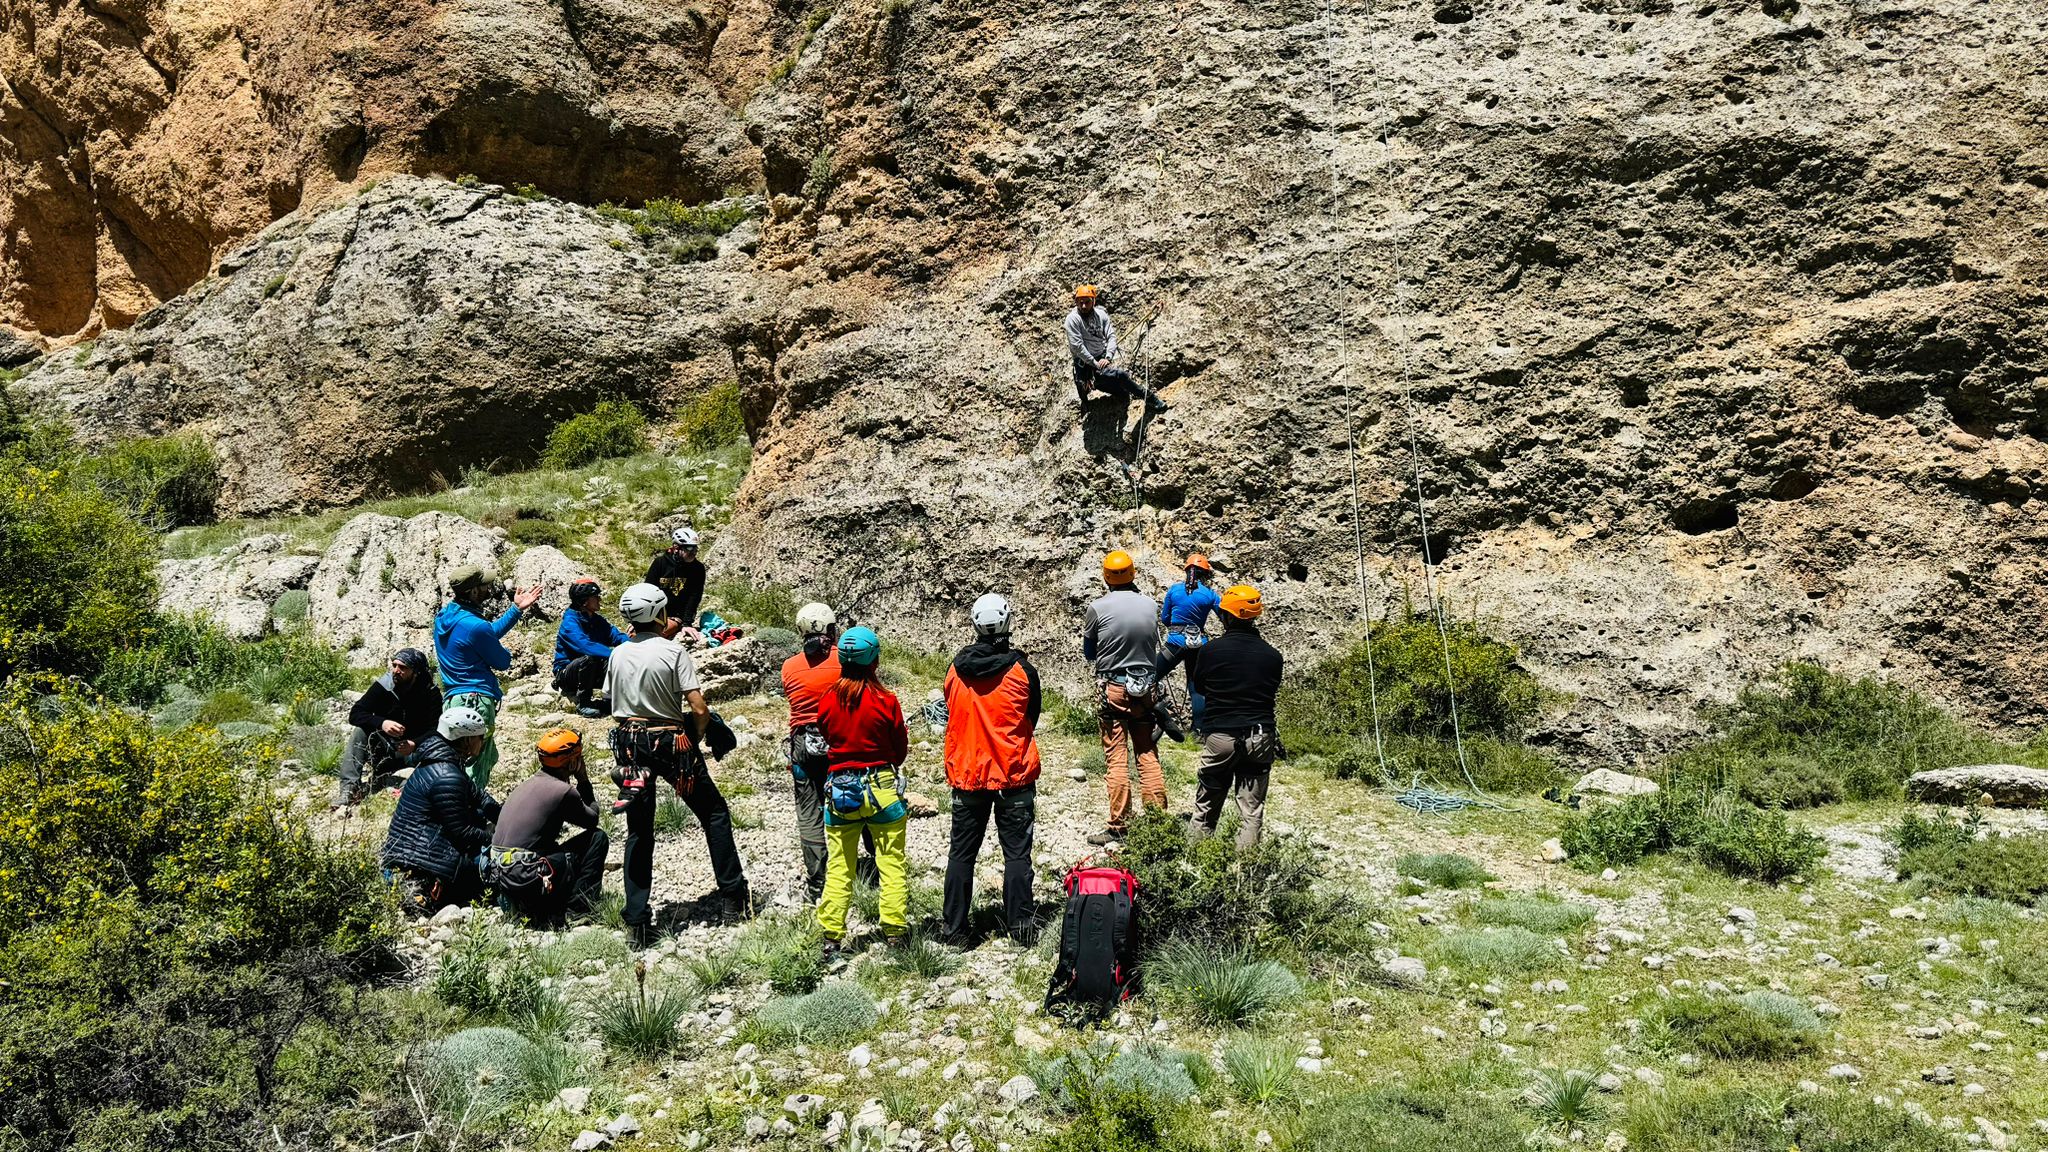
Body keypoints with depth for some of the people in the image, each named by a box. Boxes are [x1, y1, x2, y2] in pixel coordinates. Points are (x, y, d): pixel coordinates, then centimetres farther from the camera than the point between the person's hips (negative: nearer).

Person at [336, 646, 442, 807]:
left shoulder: (430, 693, -12)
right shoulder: (384, 684, -9)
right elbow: (355, 714, -17)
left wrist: (415, 744, -39)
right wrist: (381, 723, -36)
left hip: (412, 750, -1)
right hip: (383, 745, 1)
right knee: (361, 730, -25)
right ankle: (348, 789, -33)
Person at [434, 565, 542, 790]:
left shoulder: (444, 617, 8)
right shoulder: (474, 626, -20)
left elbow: (490, 633, 19)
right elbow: (503, 662, -7)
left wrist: (516, 609, 21)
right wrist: (503, 649, 17)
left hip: (453, 697, 9)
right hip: (476, 700, -9)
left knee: (489, 757, 25)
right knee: (475, 770, -5)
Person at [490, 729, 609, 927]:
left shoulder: (531, 783, 16)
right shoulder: (563, 790, -9)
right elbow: (592, 819, 8)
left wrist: (581, 782, 22)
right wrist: (583, 780, 15)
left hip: (501, 879, 8)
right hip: (526, 879, -8)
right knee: (598, 838, 4)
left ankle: (533, 907, 13)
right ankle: (576, 906, 1)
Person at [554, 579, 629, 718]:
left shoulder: (598, 621, 5)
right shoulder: (570, 622, -20)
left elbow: (616, 636, -6)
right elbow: (585, 646, -35)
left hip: (590, 673, 6)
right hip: (566, 674, -6)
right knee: (589, 658, -36)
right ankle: (583, 704, -21)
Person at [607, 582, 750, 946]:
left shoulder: (618, 655, 1)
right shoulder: (674, 651, -12)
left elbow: (614, 705, 8)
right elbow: (699, 709, -15)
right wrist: (697, 737, 2)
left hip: (629, 745, 4)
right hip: (672, 743, -4)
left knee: (638, 833, 10)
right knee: (715, 813, 13)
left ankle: (637, 923, 8)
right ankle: (732, 897, 13)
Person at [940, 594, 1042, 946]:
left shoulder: (955, 670, -3)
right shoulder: (1022, 670, -11)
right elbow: (1033, 717, 3)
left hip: (966, 774, 2)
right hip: (1014, 774, -2)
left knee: (961, 852, 10)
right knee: (1016, 853, 6)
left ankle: (955, 927, 13)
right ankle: (1020, 925, 7)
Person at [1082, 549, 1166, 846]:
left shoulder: (1098, 608, -11)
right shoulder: (1150, 605, -2)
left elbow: (1088, 653, 3)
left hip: (1113, 688, -3)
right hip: (1144, 688, 3)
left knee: (1117, 758, 0)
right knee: (1148, 754, 10)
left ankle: (1119, 826, 1)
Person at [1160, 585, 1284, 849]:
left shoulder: (1210, 650, -8)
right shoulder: (1271, 655, -3)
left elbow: (1199, 686, 5)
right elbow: (1272, 692, 7)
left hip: (1220, 736, -1)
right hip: (1260, 737, 1)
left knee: (1206, 807, 14)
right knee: (1252, 809, 6)